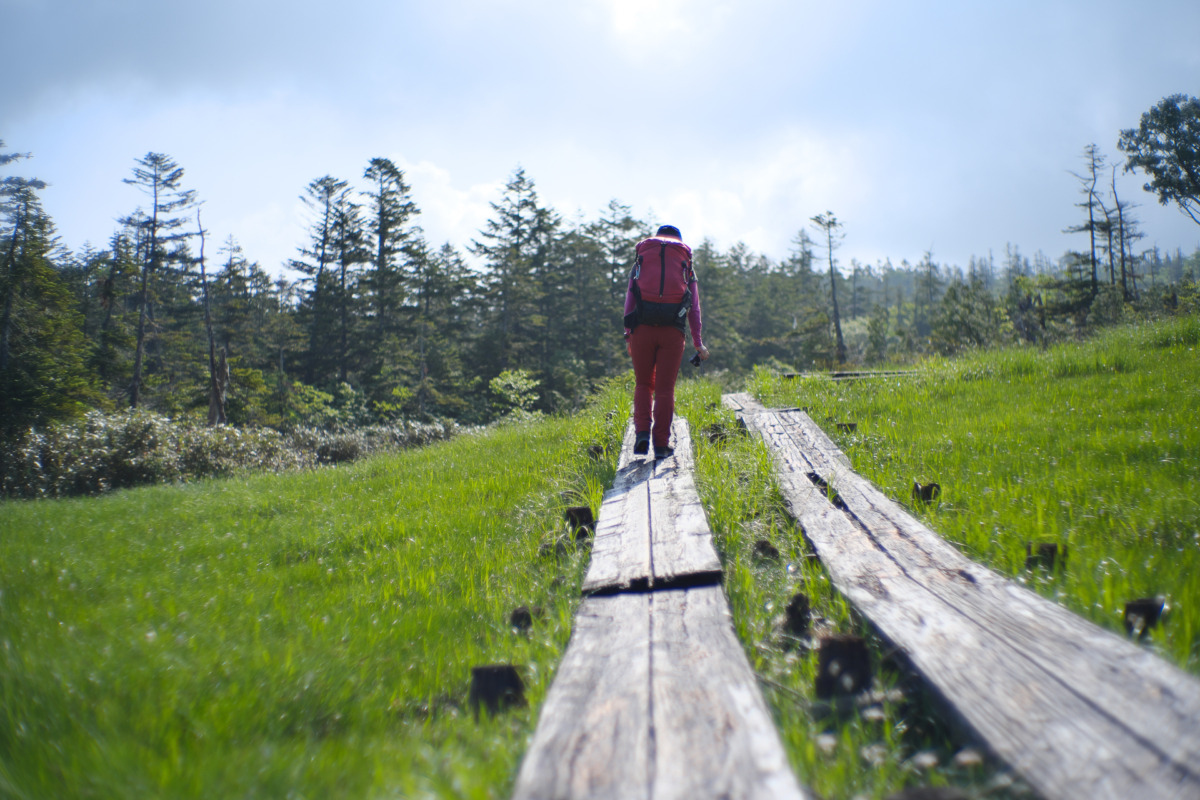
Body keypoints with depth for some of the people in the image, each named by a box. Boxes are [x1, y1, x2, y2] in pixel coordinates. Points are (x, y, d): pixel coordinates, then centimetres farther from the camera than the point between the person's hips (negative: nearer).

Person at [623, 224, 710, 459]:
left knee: (643, 384, 15)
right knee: (665, 388, 6)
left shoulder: (640, 262, 20)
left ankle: (642, 432, -3)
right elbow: (694, 307, 15)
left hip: (642, 328, 0)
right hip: (672, 330, 0)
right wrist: (698, 343, 18)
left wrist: (627, 335, 5)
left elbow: (630, 298, 9)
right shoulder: (686, 265, 20)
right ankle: (661, 444, 5)